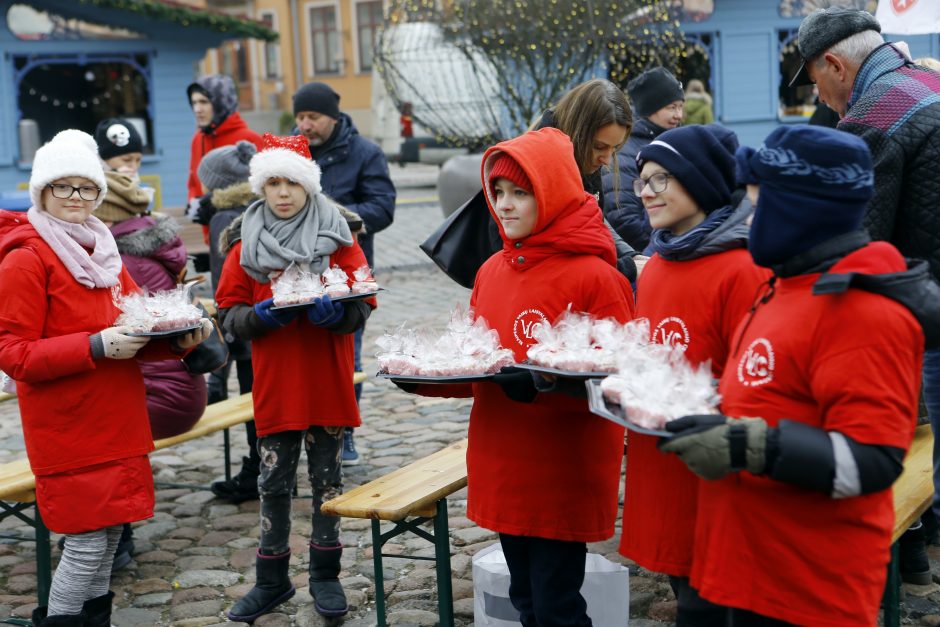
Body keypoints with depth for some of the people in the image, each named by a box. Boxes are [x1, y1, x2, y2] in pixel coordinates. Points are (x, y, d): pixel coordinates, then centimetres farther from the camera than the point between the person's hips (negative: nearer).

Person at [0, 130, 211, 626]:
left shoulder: (102, 251, 14)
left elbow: (138, 331, 15)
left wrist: (179, 337, -5)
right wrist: (96, 347, -24)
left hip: (117, 423, 7)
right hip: (68, 430, -7)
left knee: (109, 534, 12)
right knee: (87, 542, -5)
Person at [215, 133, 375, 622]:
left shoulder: (338, 240, -1)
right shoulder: (246, 247, 3)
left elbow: (363, 305, -3)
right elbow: (229, 315, 2)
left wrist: (335, 311, -24)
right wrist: (260, 315, -18)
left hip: (328, 383, -1)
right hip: (274, 385, 1)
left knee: (327, 477, 9)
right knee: (274, 482, 8)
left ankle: (325, 575, 23)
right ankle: (272, 580, 21)